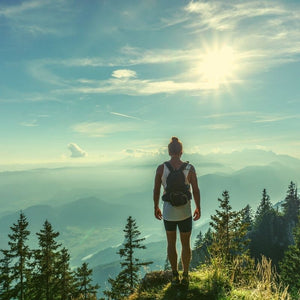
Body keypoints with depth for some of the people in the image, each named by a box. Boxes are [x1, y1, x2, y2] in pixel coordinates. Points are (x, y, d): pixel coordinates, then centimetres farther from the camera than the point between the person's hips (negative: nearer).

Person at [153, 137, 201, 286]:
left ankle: (175, 276, 28)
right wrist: (198, 208, 8)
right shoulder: (189, 168, -12)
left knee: (171, 243, 20)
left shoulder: (161, 168, -11)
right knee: (186, 244, 18)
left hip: (168, 212, 1)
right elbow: (196, 190, -7)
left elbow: (156, 190, -4)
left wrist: (156, 207, 11)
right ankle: (185, 276, 28)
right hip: (185, 212, 0)